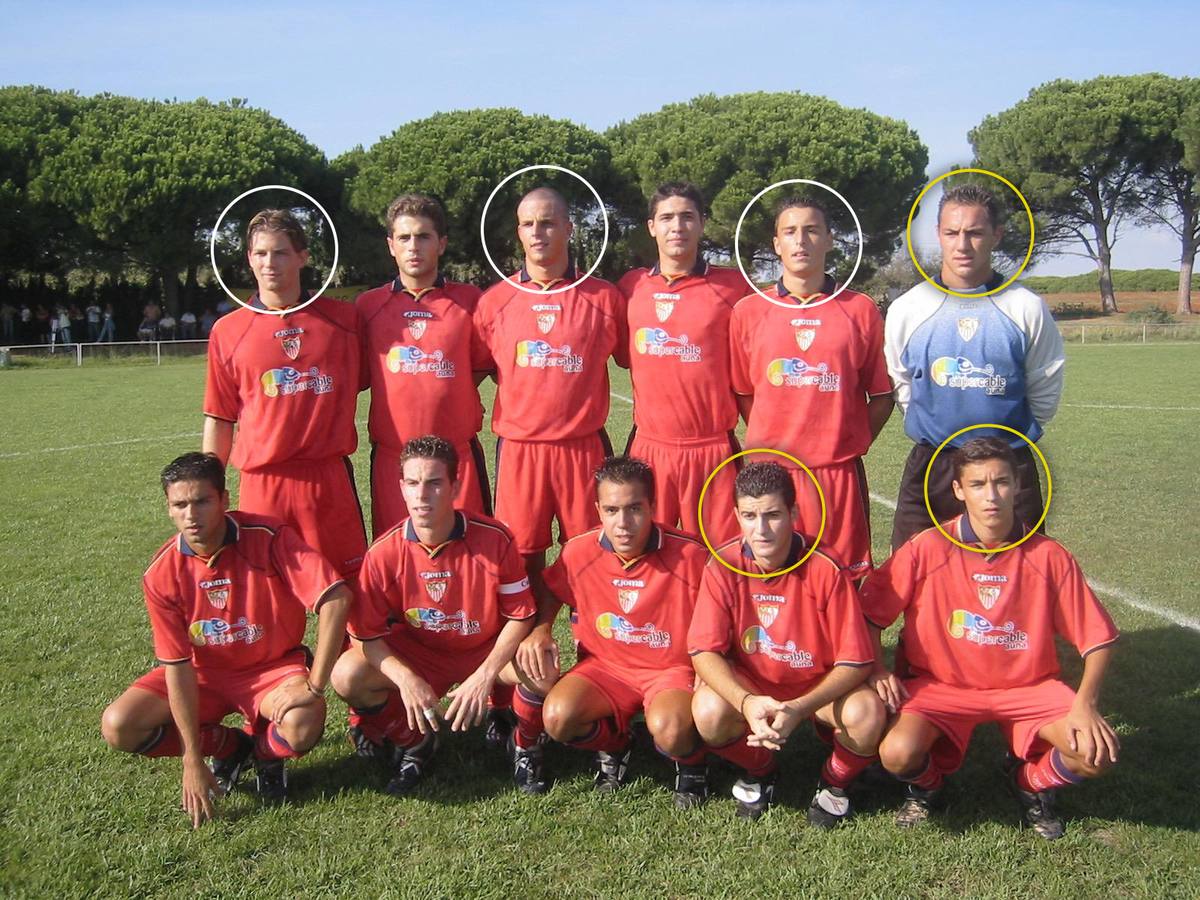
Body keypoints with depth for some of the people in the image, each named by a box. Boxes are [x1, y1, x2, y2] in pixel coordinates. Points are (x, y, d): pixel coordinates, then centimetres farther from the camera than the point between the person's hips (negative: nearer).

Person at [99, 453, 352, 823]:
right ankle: (229, 745, 5)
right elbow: (177, 665, -14)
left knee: (303, 727, -33)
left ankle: (264, 750, 5)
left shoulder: (269, 538, -24)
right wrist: (193, 759, -15)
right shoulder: (162, 575, -15)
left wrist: (314, 686, -29)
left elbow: (336, 598, -30)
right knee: (118, 727, -16)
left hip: (274, 667, -3)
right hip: (204, 673, 3)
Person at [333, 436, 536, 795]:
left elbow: (520, 615, -11)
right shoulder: (385, 552, -17)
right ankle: (411, 741, 5)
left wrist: (485, 676, -24)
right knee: (347, 676, -25)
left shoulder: (495, 539, -19)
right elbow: (367, 633, -11)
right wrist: (407, 680, -28)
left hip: (485, 653, -1)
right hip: (414, 655, 1)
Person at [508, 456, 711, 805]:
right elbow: (550, 595, 12)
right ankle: (613, 744, 10)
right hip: (604, 666, 3)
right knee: (557, 716, -25)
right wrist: (540, 631, -8)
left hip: (672, 670, -3)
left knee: (670, 730, -35)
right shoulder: (579, 552, -9)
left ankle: (691, 762, 5)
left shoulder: (689, 555, -17)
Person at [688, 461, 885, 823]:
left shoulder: (825, 570, -22)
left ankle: (835, 783, 6)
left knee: (866, 713, -31)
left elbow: (855, 661, -20)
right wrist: (747, 703, -36)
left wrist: (798, 709, -33)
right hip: (747, 683, 1)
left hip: (820, 686, -1)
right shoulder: (723, 566, -17)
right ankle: (758, 770, 7)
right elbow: (704, 651, -18)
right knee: (709, 711, -30)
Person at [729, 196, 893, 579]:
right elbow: (742, 393, 11)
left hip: (839, 474, 0)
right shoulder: (748, 311, 6)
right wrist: (769, 446, 4)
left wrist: (852, 446, 1)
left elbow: (881, 395, 9)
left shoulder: (861, 310, 5)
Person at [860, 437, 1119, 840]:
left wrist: (1085, 705, -17)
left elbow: (1098, 639, -3)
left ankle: (1030, 780, 15)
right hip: (942, 683, -1)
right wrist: (877, 669, -15)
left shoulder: (1049, 557, -8)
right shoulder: (928, 549, -12)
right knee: (898, 754, -28)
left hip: (1027, 686, 2)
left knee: (1097, 751, -22)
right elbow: (868, 613, -3)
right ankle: (927, 783, 12)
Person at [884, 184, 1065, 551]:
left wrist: (1007, 435, 10)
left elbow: (1045, 393, 8)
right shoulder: (906, 310, 2)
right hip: (929, 469, 1)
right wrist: (935, 428, 12)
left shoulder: (1026, 308, -1)